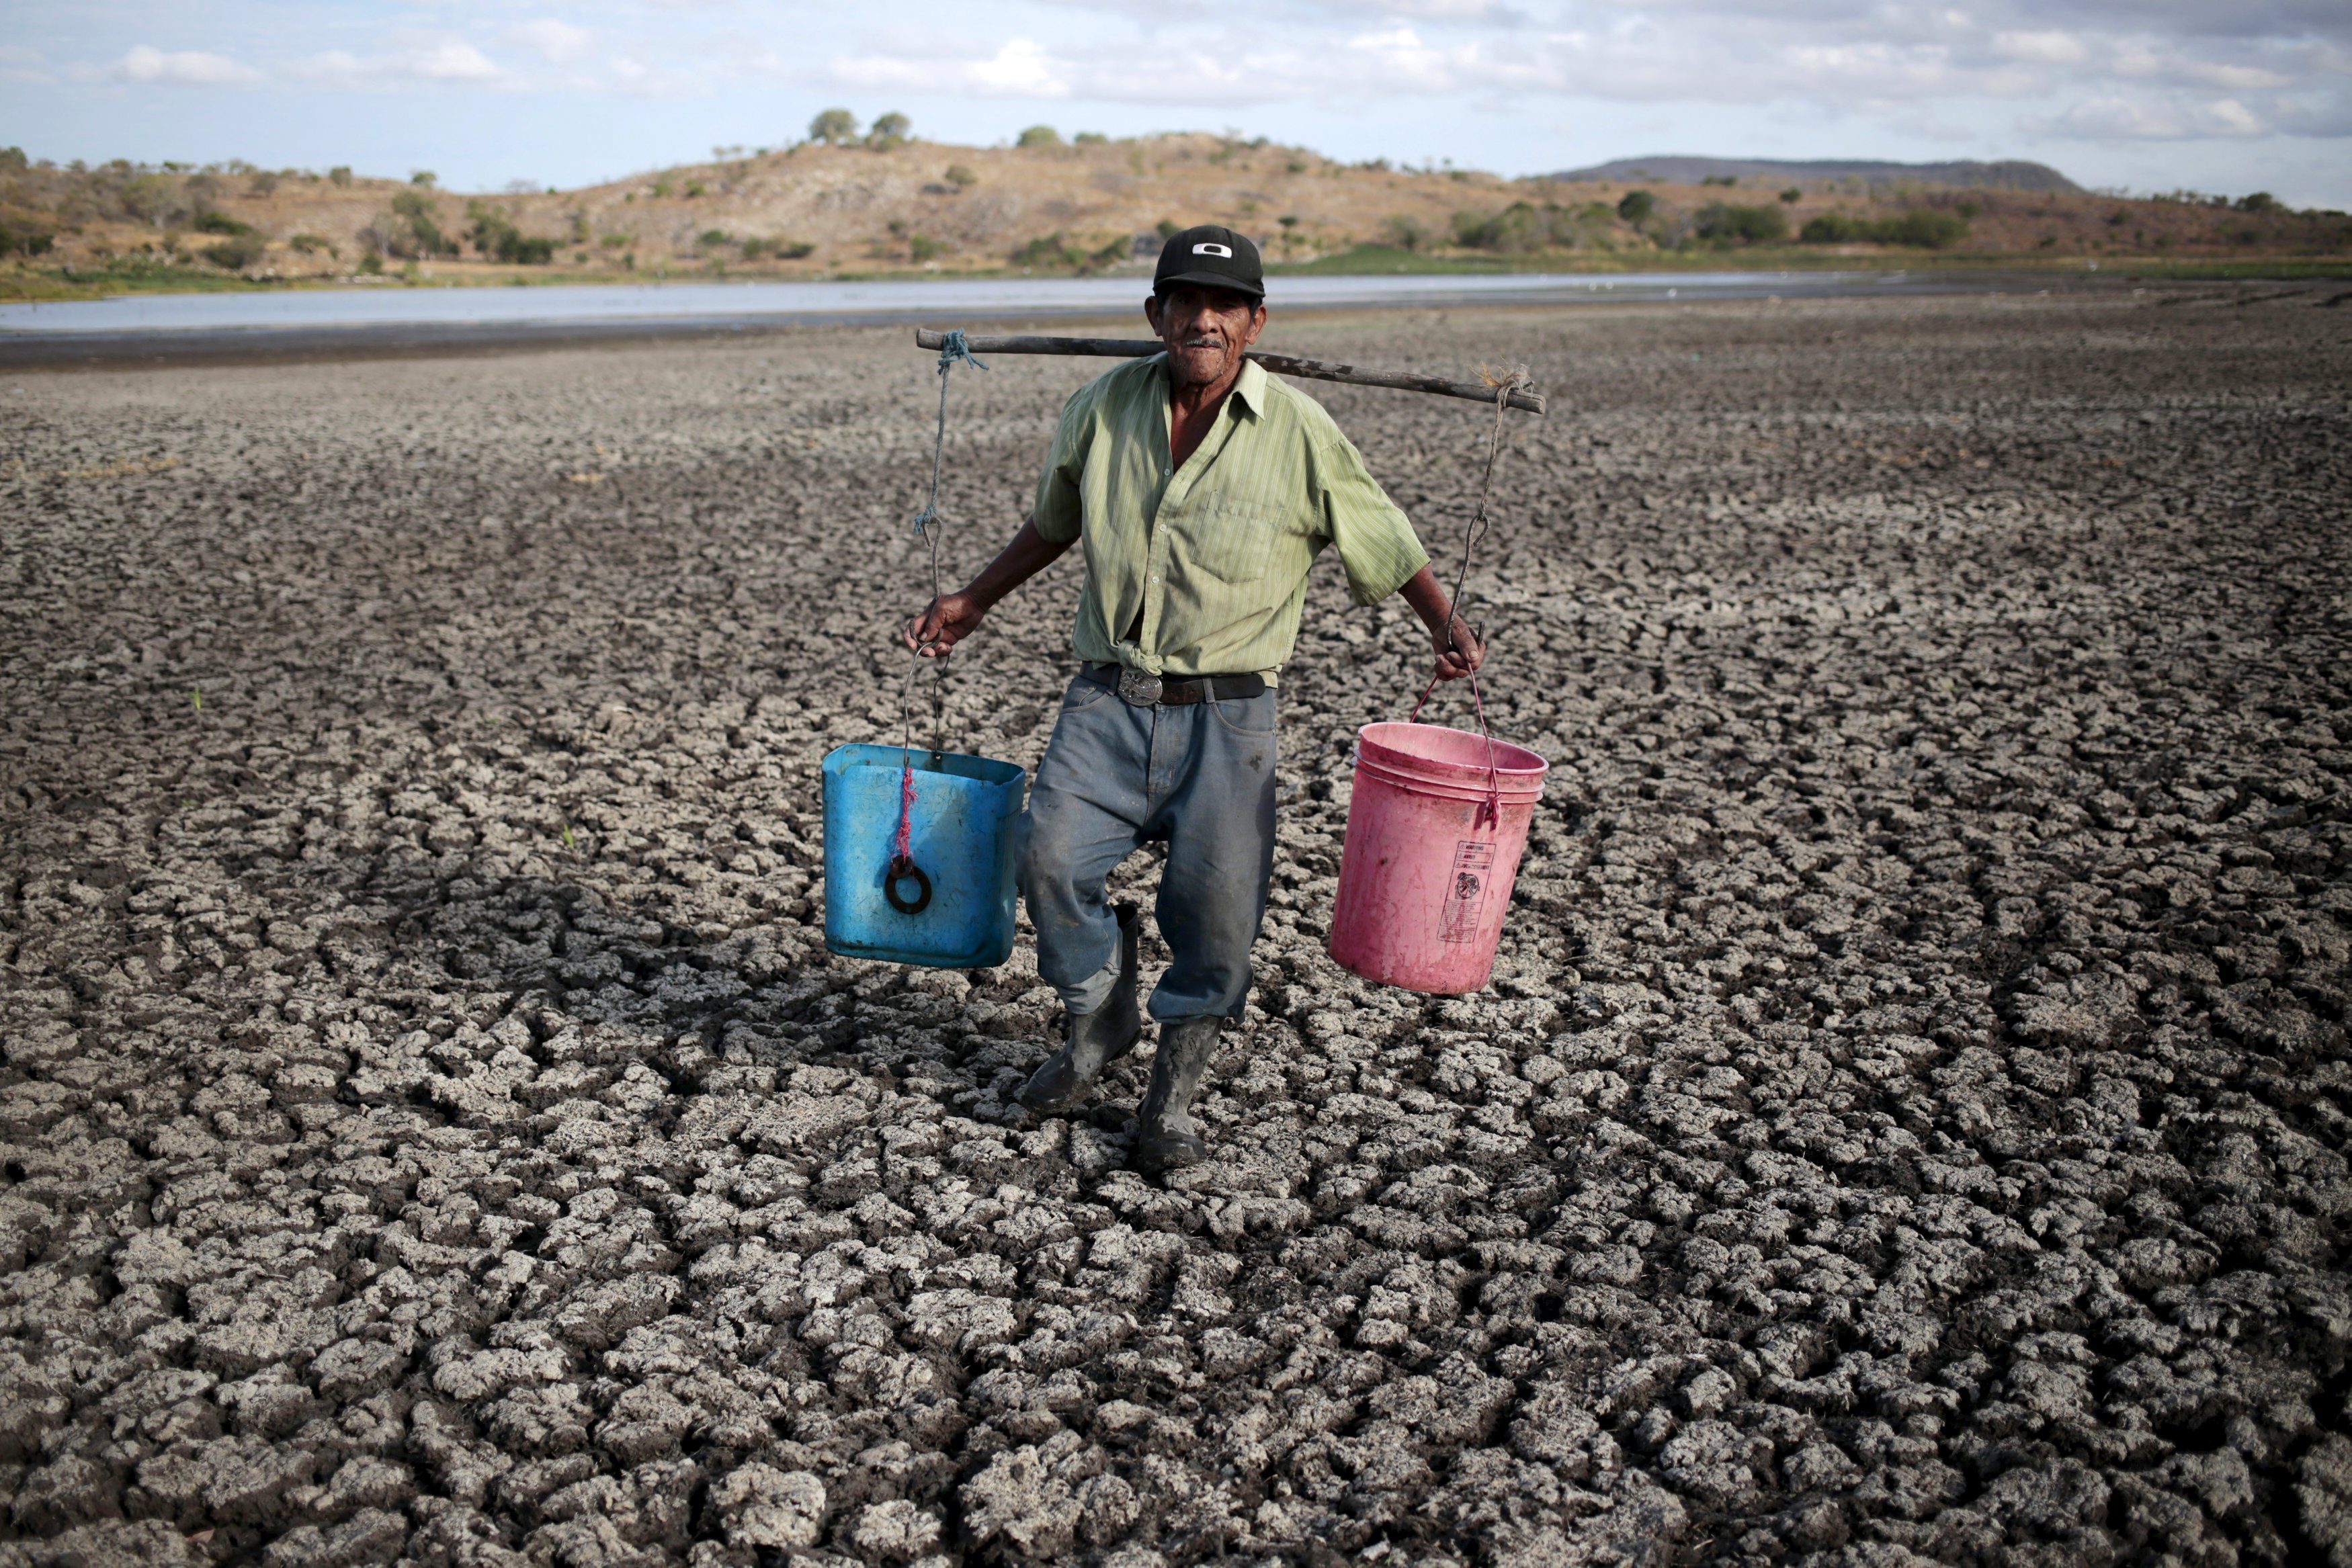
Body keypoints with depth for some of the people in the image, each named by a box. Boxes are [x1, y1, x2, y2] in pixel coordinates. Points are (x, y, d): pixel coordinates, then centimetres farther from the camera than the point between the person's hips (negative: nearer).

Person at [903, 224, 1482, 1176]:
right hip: (1108, 699, 2)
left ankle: (1173, 1090, 21)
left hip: (1225, 714, -2)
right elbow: (1052, 525, 22)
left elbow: (1387, 546, 5)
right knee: (1052, 858, -13)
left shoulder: (1298, 432, -3)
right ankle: (1098, 1022, 18)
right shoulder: (1103, 407, 5)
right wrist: (972, 604, 23)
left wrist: (1445, 626, -10)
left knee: (1216, 903, -5)